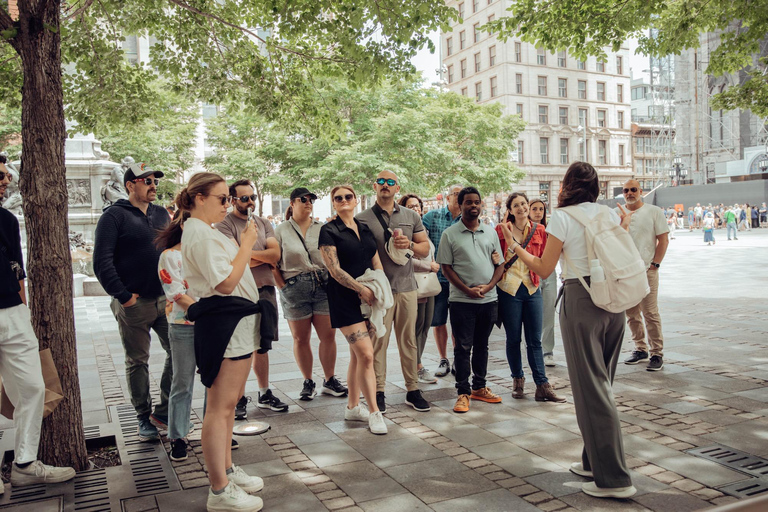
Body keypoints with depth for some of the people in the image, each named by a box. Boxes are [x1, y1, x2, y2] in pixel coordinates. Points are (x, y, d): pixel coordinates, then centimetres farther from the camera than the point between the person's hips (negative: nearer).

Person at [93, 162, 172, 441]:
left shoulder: (161, 215, 13)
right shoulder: (115, 216, -6)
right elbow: (102, 262, -12)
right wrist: (123, 296, -15)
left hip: (166, 300, 6)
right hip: (134, 304, -5)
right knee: (137, 362, 6)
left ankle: (164, 411, 18)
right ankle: (144, 418, 19)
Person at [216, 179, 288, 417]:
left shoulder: (263, 223, 14)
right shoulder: (225, 224, -5)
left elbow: (276, 253, 1)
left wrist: (248, 252, -10)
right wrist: (264, 257, -4)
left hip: (266, 290, 6)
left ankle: (265, 394, 23)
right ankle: (240, 399, 8)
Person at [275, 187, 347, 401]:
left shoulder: (322, 228, 10)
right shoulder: (281, 231, 4)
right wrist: (284, 285, -5)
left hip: (323, 285, 2)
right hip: (294, 289, -1)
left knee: (328, 335, 0)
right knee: (300, 338, 7)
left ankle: (329, 380, 15)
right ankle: (308, 382, 20)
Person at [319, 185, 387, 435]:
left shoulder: (365, 229, 13)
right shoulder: (329, 231, -4)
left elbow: (377, 262, 13)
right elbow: (334, 269, -12)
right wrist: (361, 289, -16)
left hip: (369, 298, 6)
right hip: (346, 299, -6)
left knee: (358, 356, 11)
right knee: (366, 355, -11)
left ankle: (352, 407, 22)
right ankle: (374, 412, -2)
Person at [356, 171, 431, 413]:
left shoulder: (411, 216, 12)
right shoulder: (362, 219, 2)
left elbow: (425, 249, 14)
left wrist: (409, 245, -7)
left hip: (407, 287, 3)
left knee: (408, 340, 7)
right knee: (378, 341, -1)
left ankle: (413, 390, 16)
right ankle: (378, 393, 9)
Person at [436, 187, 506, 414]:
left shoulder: (490, 232, 9)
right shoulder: (450, 234, -1)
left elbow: (500, 264, 9)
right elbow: (446, 267, -4)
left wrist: (488, 286, -7)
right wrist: (467, 289, -12)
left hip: (489, 299, 4)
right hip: (462, 300, -3)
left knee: (481, 345, 13)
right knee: (463, 347, -1)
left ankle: (479, 387, 25)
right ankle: (463, 392, 6)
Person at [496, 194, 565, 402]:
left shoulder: (539, 230, 7)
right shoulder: (502, 230, -1)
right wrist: (508, 238, -15)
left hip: (532, 289, 2)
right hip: (509, 289, -2)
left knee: (535, 340, 3)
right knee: (513, 339, 6)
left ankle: (542, 385, 5)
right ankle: (518, 381, 22)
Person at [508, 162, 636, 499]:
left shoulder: (562, 217, -8)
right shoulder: (610, 214, 8)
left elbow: (544, 269, -6)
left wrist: (516, 248, 8)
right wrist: (625, 228, 28)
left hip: (581, 302, -7)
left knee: (591, 389, 0)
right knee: (601, 385, 17)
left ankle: (613, 478, 4)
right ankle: (594, 461, 30)